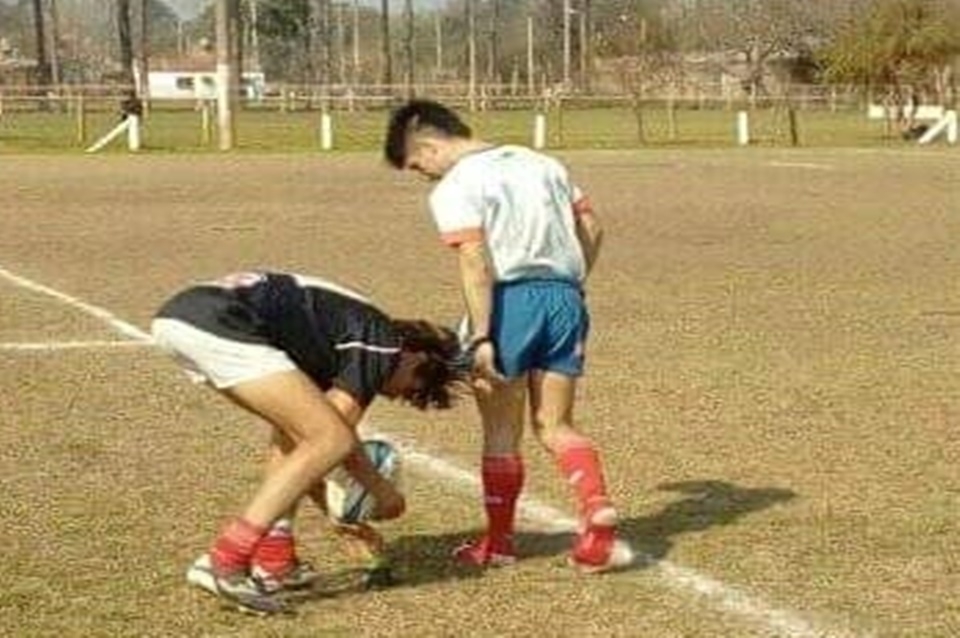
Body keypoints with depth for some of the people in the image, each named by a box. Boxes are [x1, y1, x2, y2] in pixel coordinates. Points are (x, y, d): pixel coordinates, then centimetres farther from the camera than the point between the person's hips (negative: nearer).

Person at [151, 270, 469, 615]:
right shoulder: (382, 342, 6)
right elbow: (337, 428, 2)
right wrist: (379, 488, 17)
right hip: (219, 325, -10)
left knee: (295, 426, 24)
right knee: (331, 439, -5)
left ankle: (273, 561, 21)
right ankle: (228, 561, -9)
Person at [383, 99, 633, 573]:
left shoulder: (454, 188, -5)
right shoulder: (540, 163, 17)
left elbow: (476, 263, -17)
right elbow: (591, 228, 16)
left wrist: (480, 337, -19)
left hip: (510, 298, -6)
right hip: (565, 295, 6)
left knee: (501, 431, 8)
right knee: (555, 426, 12)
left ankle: (499, 542, 20)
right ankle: (598, 511, -10)